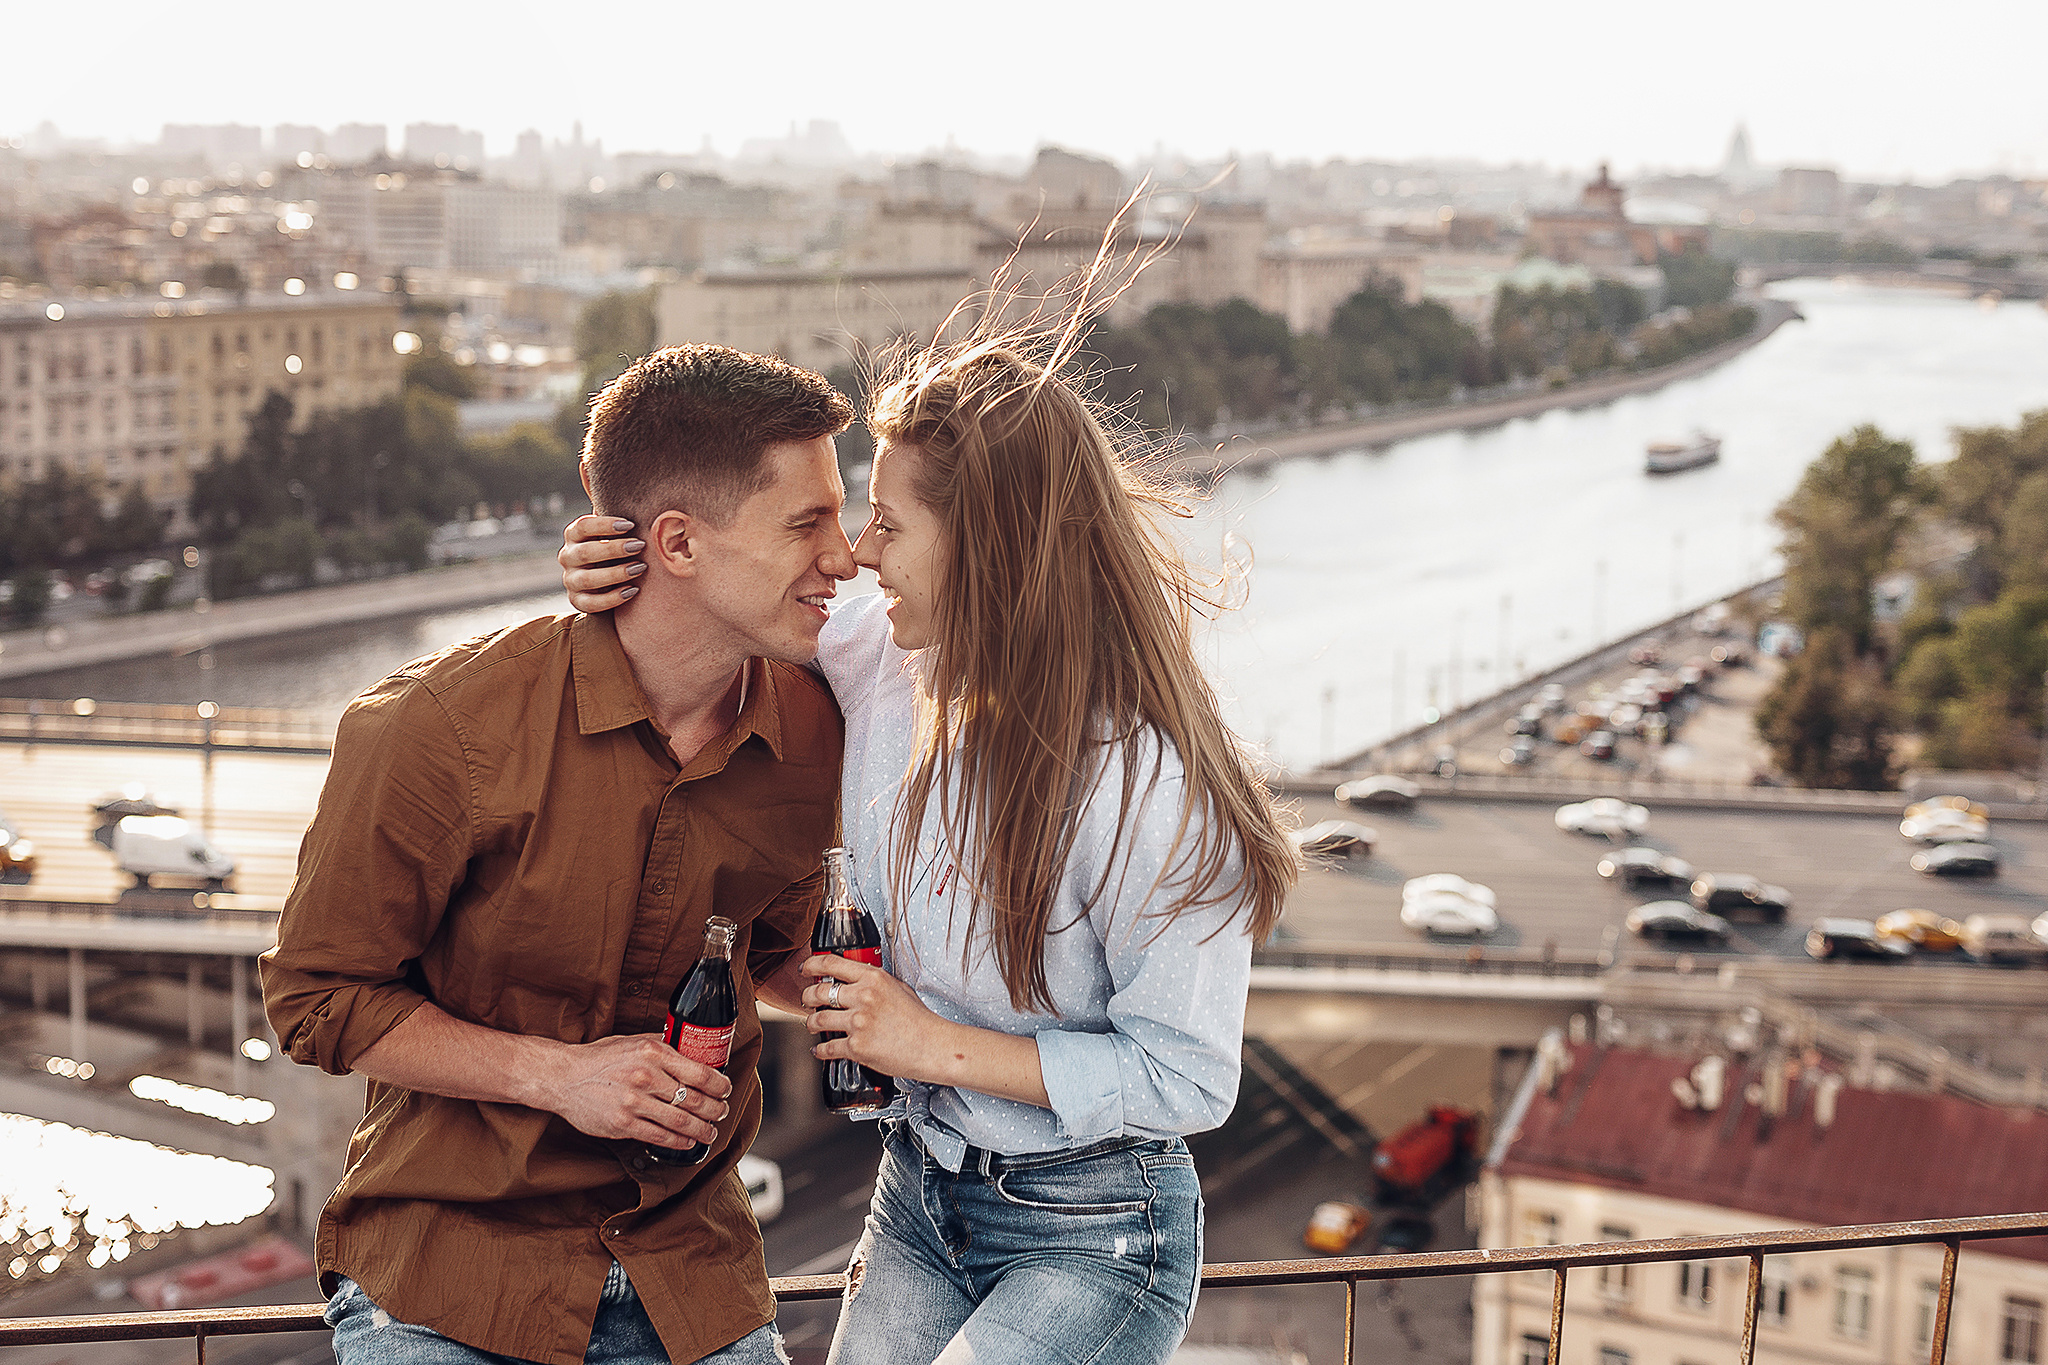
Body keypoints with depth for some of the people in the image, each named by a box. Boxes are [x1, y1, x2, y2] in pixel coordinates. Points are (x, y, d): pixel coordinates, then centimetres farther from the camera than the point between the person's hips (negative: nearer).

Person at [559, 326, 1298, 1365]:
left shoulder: (1152, 791, -27)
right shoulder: (887, 661, -8)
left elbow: (1185, 1080, -21)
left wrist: (939, 1045, -21)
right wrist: (618, 570, -7)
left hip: (1097, 1236, -6)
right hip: (918, 1194, 6)